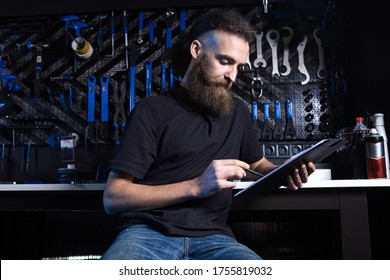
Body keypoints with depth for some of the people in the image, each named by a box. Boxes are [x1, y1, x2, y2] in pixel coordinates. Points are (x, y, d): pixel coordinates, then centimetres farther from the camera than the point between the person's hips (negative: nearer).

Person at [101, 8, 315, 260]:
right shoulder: (152, 110, 1)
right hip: (150, 232, -3)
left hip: (211, 237, 4)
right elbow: (113, 198, -6)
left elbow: (258, 163, 32)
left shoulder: (236, 110, 17)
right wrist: (196, 186, -17)